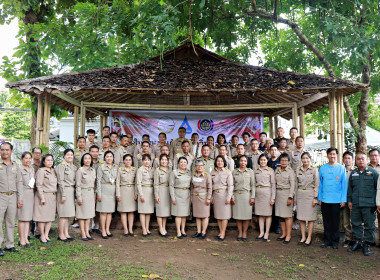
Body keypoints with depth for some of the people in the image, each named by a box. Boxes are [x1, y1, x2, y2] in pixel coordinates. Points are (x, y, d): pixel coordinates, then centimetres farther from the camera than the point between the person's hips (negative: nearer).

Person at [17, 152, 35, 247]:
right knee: (22, 218, -3)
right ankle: (21, 240, 4)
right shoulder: (19, 169, -4)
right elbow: (19, 185, -9)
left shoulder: (32, 170, 16)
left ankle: (26, 238, 13)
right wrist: (20, 198, -14)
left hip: (31, 195, 6)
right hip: (23, 194, -6)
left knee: (28, 218, 7)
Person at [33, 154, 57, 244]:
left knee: (50, 217, 7)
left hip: (53, 197, 7)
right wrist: (42, 198, -14)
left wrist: (56, 195, 14)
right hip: (44, 196, -6)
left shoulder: (53, 171, 14)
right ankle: (42, 236, 9)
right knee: (42, 217, -1)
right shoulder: (41, 171, -7)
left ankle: (46, 235, 15)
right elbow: (39, 185, -11)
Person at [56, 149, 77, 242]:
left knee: (68, 214, 11)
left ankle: (66, 234, 18)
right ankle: (61, 235, 5)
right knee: (63, 214, -4)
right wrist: (63, 195, -15)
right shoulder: (61, 166, -7)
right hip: (64, 191, -7)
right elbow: (61, 181, -11)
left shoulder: (74, 167, 15)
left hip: (71, 191, 7)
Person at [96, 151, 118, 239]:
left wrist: (117, 192, 9)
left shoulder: (115, 167, 11)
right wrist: (99, 193, -9)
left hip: (113, 191, 5)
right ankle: (103, 231, 5)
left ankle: (107, 230, 17)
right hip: (104, 191, -5)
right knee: (103, 212, -2)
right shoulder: (101, 167, -2)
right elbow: (98, 181, -4)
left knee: (110, 212, 8)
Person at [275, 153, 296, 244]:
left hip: (286, 193, -5)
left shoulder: (290, 171, -5)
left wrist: (290, 197, -15)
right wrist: (273, 196, 9)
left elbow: (293, 185, -9)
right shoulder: (277, 170, 11)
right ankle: (283, 233, 19)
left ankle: (288, 235, 5)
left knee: (287, 215, -3)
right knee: (280, 215, 9)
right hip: (278, 193, 5)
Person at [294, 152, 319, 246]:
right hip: (300, 194, 4)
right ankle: (303, 237, 16)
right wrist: (295, 197, 11)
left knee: (310, 217, 0)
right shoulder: (298, 169, 8)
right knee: (301, 217, 6)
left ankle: (309, 238, 9)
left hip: (310, 194, -4)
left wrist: (315, 197, -9)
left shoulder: (314, 169, -3)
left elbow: (317, 184, -4)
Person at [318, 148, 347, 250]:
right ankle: (327, 240, 20)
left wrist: (343, 199, -3)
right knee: (326, 221, 8)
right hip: (325, 199, 2)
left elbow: (344, 185, 1)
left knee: (335, 221, 5)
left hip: (336, 200, -2)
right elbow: (320, 184, 10)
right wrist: (319, 198, 6)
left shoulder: (341, 168, 1)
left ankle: (335, 241, 18)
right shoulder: (322, 168, 6)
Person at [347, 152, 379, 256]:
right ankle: (358, 242, 23)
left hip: (369, 205, -4)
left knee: (369, 225, 4)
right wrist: (349, 200, 10)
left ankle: (367, 244, 16)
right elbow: (350, 188, 16)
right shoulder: (353, 173, 11)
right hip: (355, 204, 4)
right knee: (356, 224, 10)